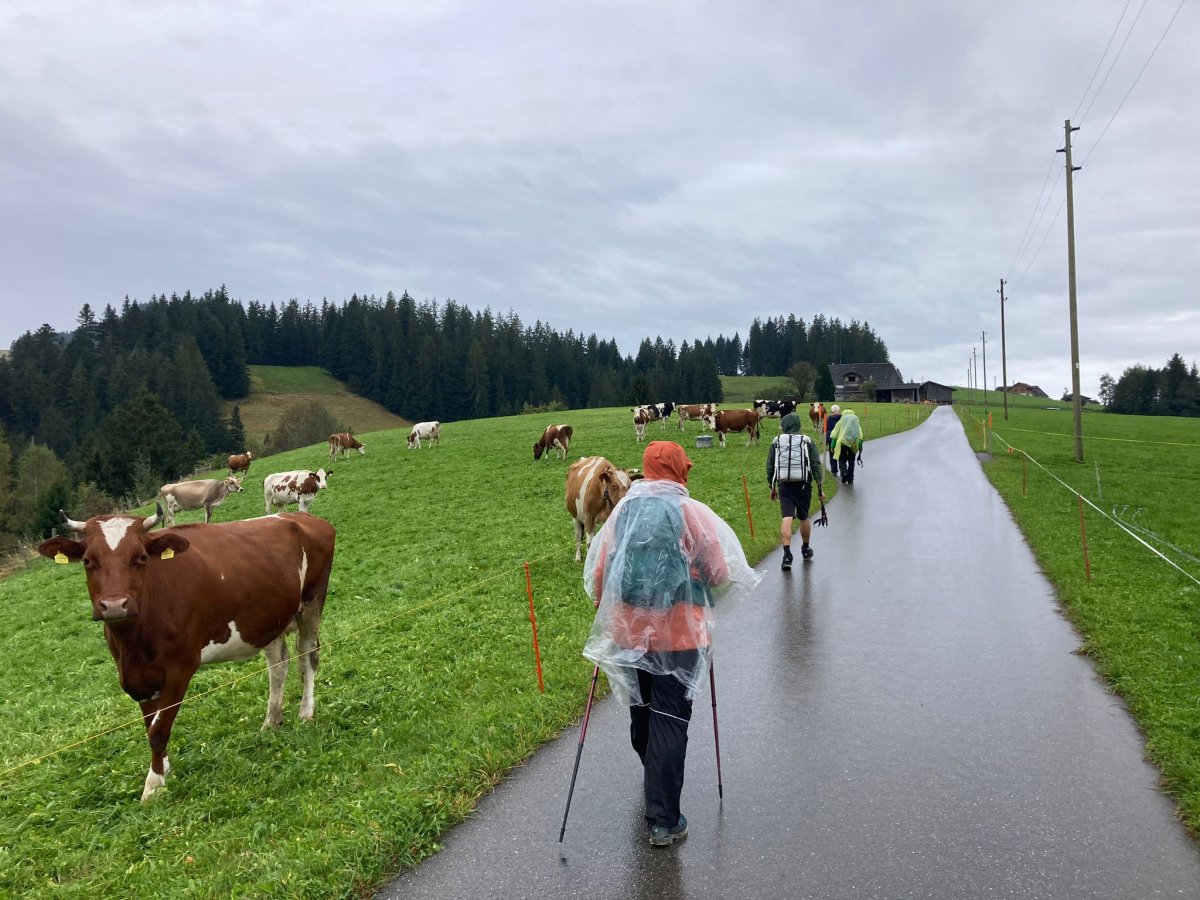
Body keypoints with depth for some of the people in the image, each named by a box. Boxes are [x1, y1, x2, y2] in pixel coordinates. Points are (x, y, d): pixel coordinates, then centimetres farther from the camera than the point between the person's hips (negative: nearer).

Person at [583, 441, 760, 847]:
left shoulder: (623, 510, 2)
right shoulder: (692, 513, -9)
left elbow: (597, 573, 4)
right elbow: (722, 574, -5)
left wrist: (607, 613, 19)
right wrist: (705, 604, 16)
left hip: (627, 631, 4)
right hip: (679, 633, -4)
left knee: (641, 714, 22)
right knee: (670, 722, 2)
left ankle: (654, 781, 46)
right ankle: (664, 821, 6)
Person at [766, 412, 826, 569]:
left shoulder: (776, 442, 5)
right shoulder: (808, 441, 2)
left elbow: (770, 466, 9)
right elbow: (816, 465, -4)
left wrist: (772, 487, 18)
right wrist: (819, 488, -1)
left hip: (784, 486, -1)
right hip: (803, 485, 1)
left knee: (786, 518, -7)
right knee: (804, 518, 18)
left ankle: (787, 554, -19)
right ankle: (805, 549, 35)